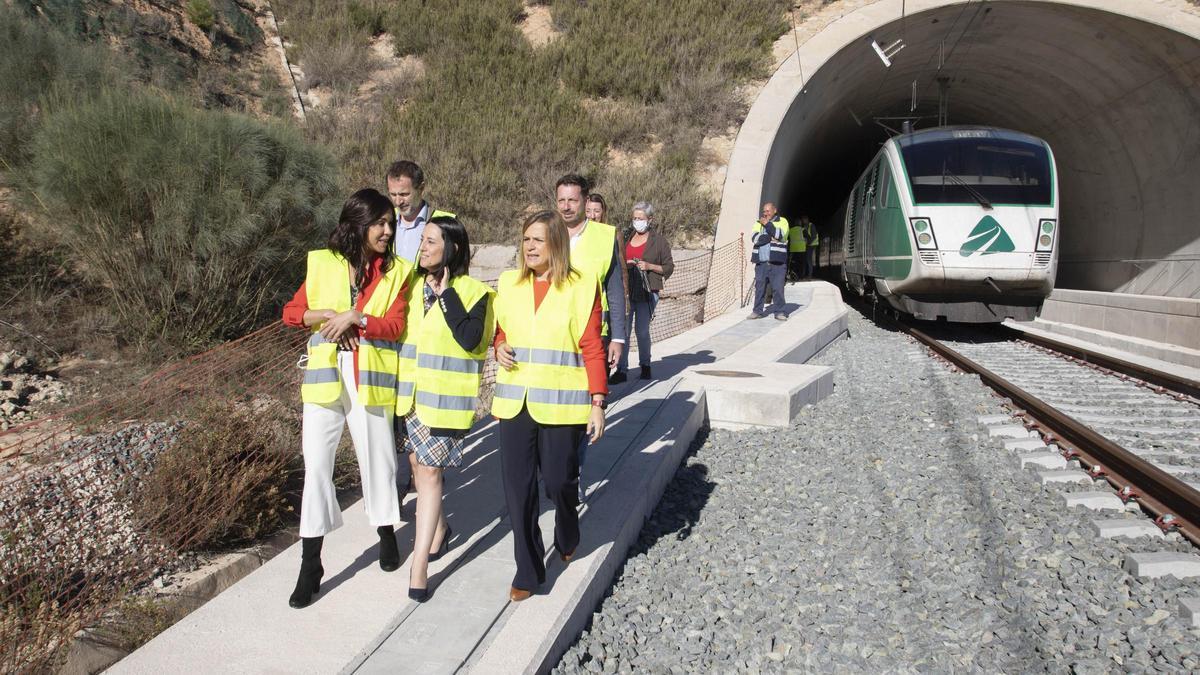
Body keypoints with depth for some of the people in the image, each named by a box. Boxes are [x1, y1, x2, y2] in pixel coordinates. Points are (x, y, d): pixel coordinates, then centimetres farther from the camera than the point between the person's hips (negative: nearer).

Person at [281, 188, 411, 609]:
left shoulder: (395, 271, 3)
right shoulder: (321, 263, 5)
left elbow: (395, 326, -7)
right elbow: (291, 313, 5)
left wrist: (354, 317, -18)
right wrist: (326, 314, -12)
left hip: (370, 376, 0)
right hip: (325, 373, 1)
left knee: (377, 459, 9)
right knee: (316, 464, 1)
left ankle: (386, 535, 34)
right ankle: (310, 565, 10)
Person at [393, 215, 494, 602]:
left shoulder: (473, 292, -8)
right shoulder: (412, 285, 8)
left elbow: (470, 338, -21)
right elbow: (396, 328, 16)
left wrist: (446, 293, -19)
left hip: (446, 396, -6)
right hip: (410, 392, 6)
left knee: (429, 469, -8)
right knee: (417, 463, 14)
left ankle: (420, 564, -4)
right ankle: (438, 530, 37)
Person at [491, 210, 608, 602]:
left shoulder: (581, 287, -4)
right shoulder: (509, 283, 8)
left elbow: (592, 348, -5)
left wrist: (597, 403, -8)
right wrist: (499, 347, -4)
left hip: (561, 403, -3)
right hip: (514, 402, 3)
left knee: (559, 480, 4)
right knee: (517, 485, 2)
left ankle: (567, 537, 38)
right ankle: (528, 570, 16)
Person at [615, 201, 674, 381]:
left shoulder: (660, 241, 3)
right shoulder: (627, 237, 14)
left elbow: (669, 267, 4)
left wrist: (650, 266, -11)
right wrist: (626, 264, 0)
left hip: (647, 292, -3)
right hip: (626, 290, 3)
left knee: (642, 330, 0)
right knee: (623, 330, -4)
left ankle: (645, 365, 21)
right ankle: (621, 369, 0)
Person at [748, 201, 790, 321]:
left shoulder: (782, 221, 8)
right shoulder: (759, 222, 16)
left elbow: (780, 235, -12)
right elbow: (754, 237, -3)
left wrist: (767, 224, -8)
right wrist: (770, 238, -13)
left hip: (777, 262, -3)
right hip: (761, 262, 3)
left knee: (778, 287, -3)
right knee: (759, 287, 4)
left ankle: (779, 311, 4)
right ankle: (757, 311, 11)